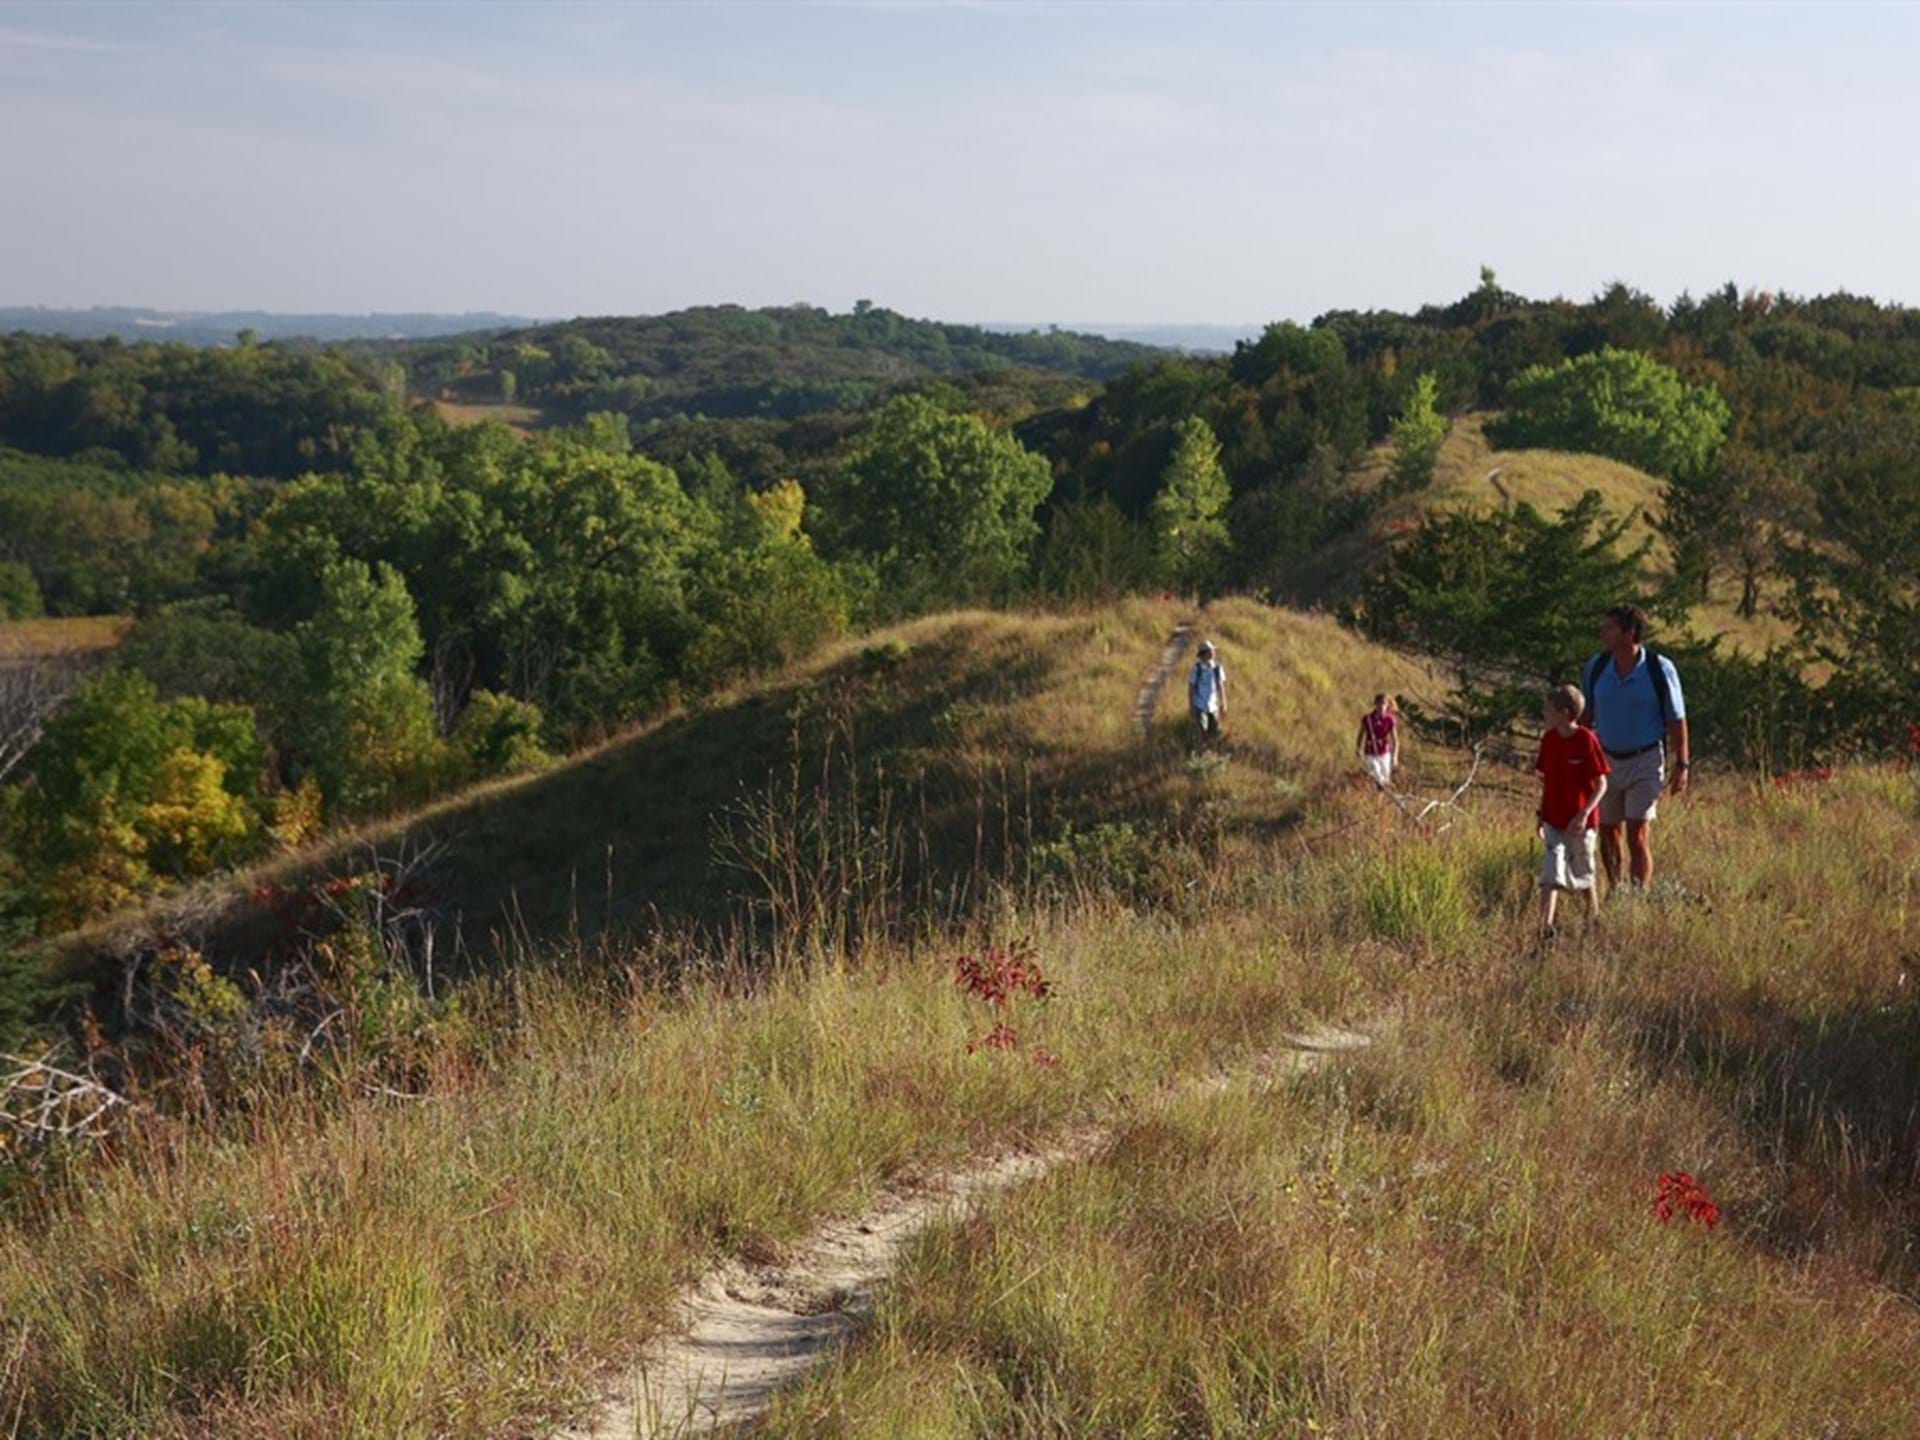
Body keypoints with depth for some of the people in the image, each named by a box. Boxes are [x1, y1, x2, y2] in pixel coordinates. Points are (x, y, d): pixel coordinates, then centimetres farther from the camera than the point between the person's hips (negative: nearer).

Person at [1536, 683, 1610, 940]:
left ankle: (1594, 915, 38)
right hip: (1553, 822, 4)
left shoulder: (1587, 741, -16)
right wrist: (1542, 815, 15)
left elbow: (1601, 784, -14)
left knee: (1582, 876, 13)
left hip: (1579, 823, -4)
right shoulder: (1548, 740, 1)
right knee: (1551, 875, -8)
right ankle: (1545, 926, -14)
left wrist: (1584, 814, -24)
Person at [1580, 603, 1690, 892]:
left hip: (1645, 760, -4)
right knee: (1607, 832, 11)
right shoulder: (1596, 667, -3)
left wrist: (1681, 765, -6)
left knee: (1637, 833, -11)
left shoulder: (1659, 669, -13)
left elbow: (1676, 720, -5)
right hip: (1606, 760, 4)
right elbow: (1586, 714, 10)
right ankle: (1614, 891, 30)